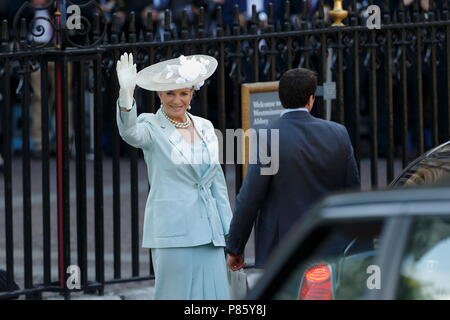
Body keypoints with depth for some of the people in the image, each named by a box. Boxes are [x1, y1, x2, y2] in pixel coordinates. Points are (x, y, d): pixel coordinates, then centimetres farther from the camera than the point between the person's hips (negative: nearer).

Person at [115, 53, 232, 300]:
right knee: (176, 296, -5)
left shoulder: (205, 127, 13)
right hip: (173, 232, -5)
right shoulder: (152, 127, -2)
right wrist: (126, 94, -44)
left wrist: (230, 231, 15)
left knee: (212, 294, 2)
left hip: (209, 232, 5)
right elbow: (130, 132, -26)